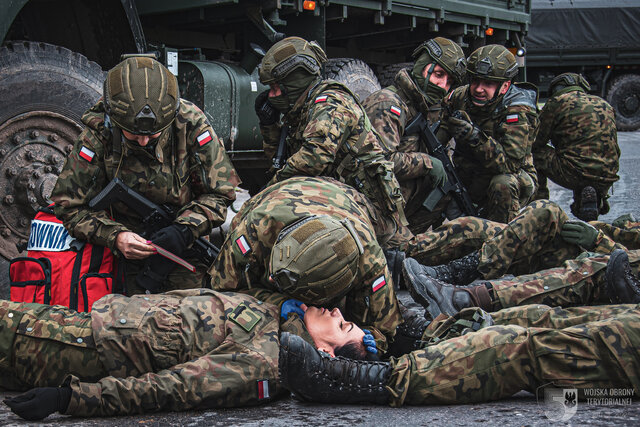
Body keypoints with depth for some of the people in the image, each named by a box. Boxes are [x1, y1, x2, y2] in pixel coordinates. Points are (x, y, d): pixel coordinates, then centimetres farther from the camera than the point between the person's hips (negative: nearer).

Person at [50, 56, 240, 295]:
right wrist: (115, 236, -28)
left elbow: (219, 192, -9)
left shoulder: (191, 125, -19)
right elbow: (68, 205, -13)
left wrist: (184, 230, -25)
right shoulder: (99, 135, -19)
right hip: (134, 241, 0)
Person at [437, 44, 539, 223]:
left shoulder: (517, 113, -24)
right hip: (467, 180, 6)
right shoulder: (460, 96, -8)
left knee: (503, 184, -36)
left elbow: (510, 164, -34)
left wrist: (475, 137, -45)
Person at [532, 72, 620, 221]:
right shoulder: (605, 104, 21)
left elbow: (537, 141, 9)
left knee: (535, 154, 13)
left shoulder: (556, 102, 3)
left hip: (574, 174, -6)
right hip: (608, 178, 6)